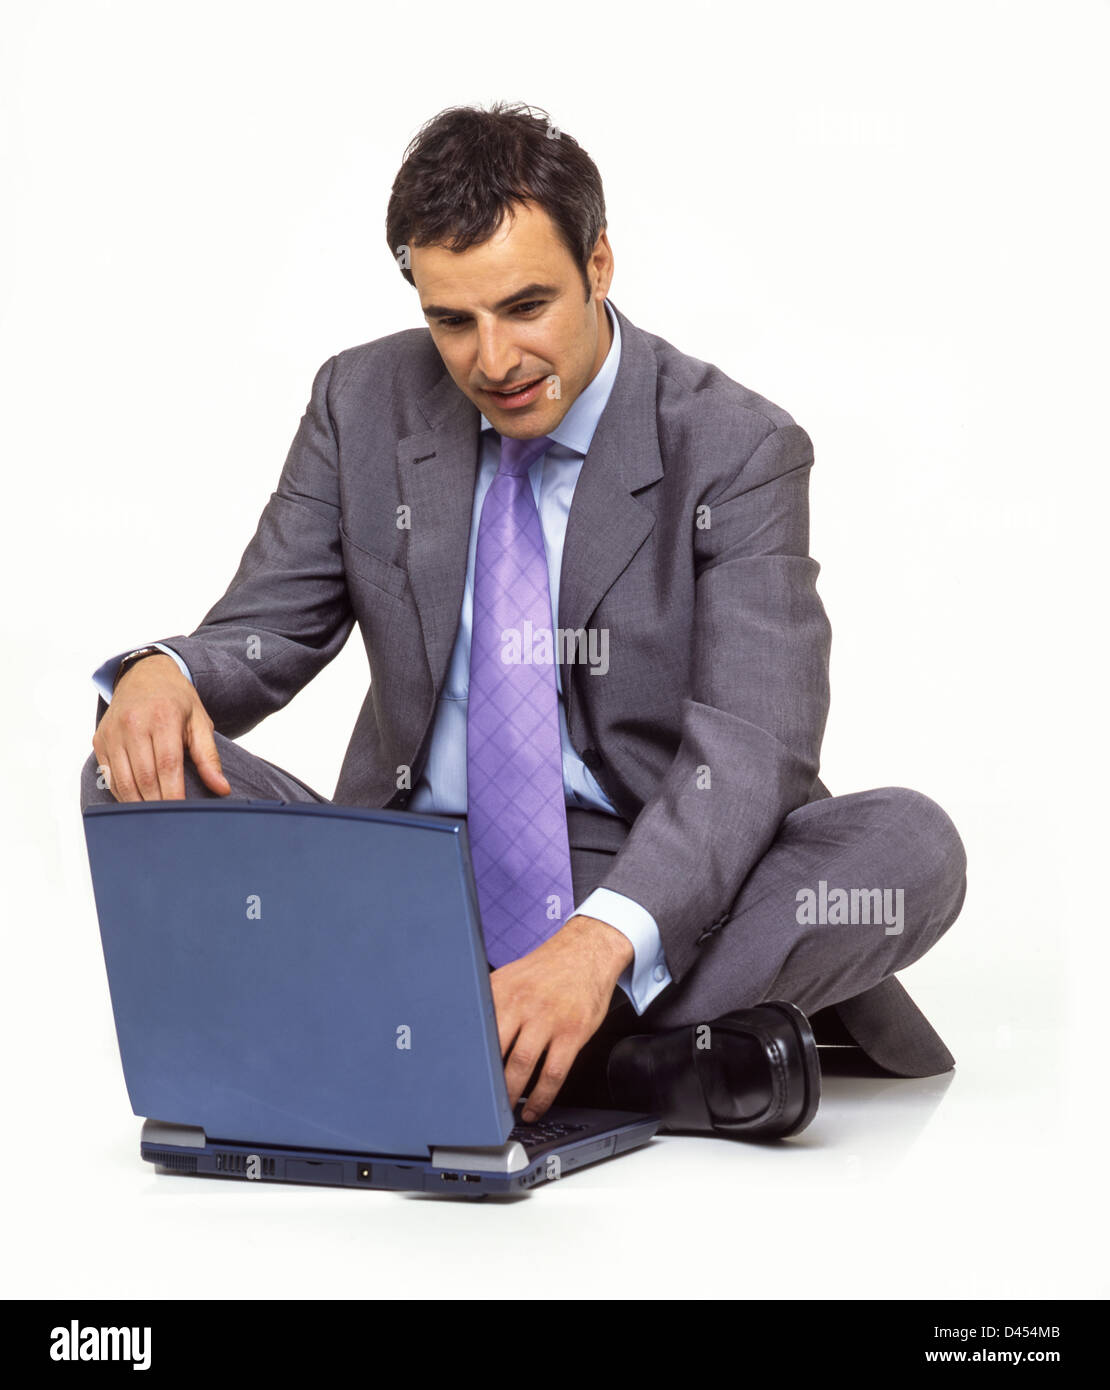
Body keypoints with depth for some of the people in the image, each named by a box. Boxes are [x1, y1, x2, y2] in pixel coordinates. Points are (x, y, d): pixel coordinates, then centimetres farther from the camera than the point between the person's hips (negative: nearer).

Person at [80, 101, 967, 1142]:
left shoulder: (738, 449, -10)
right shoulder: (363, 403, 3)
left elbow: (750, 744, -20)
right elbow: (264, 633, 6)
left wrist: (598, 942, -39)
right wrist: (162, 674, -21)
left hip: (647, 895, -3)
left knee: (911, 847, -28)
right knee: (139, 777, -21)